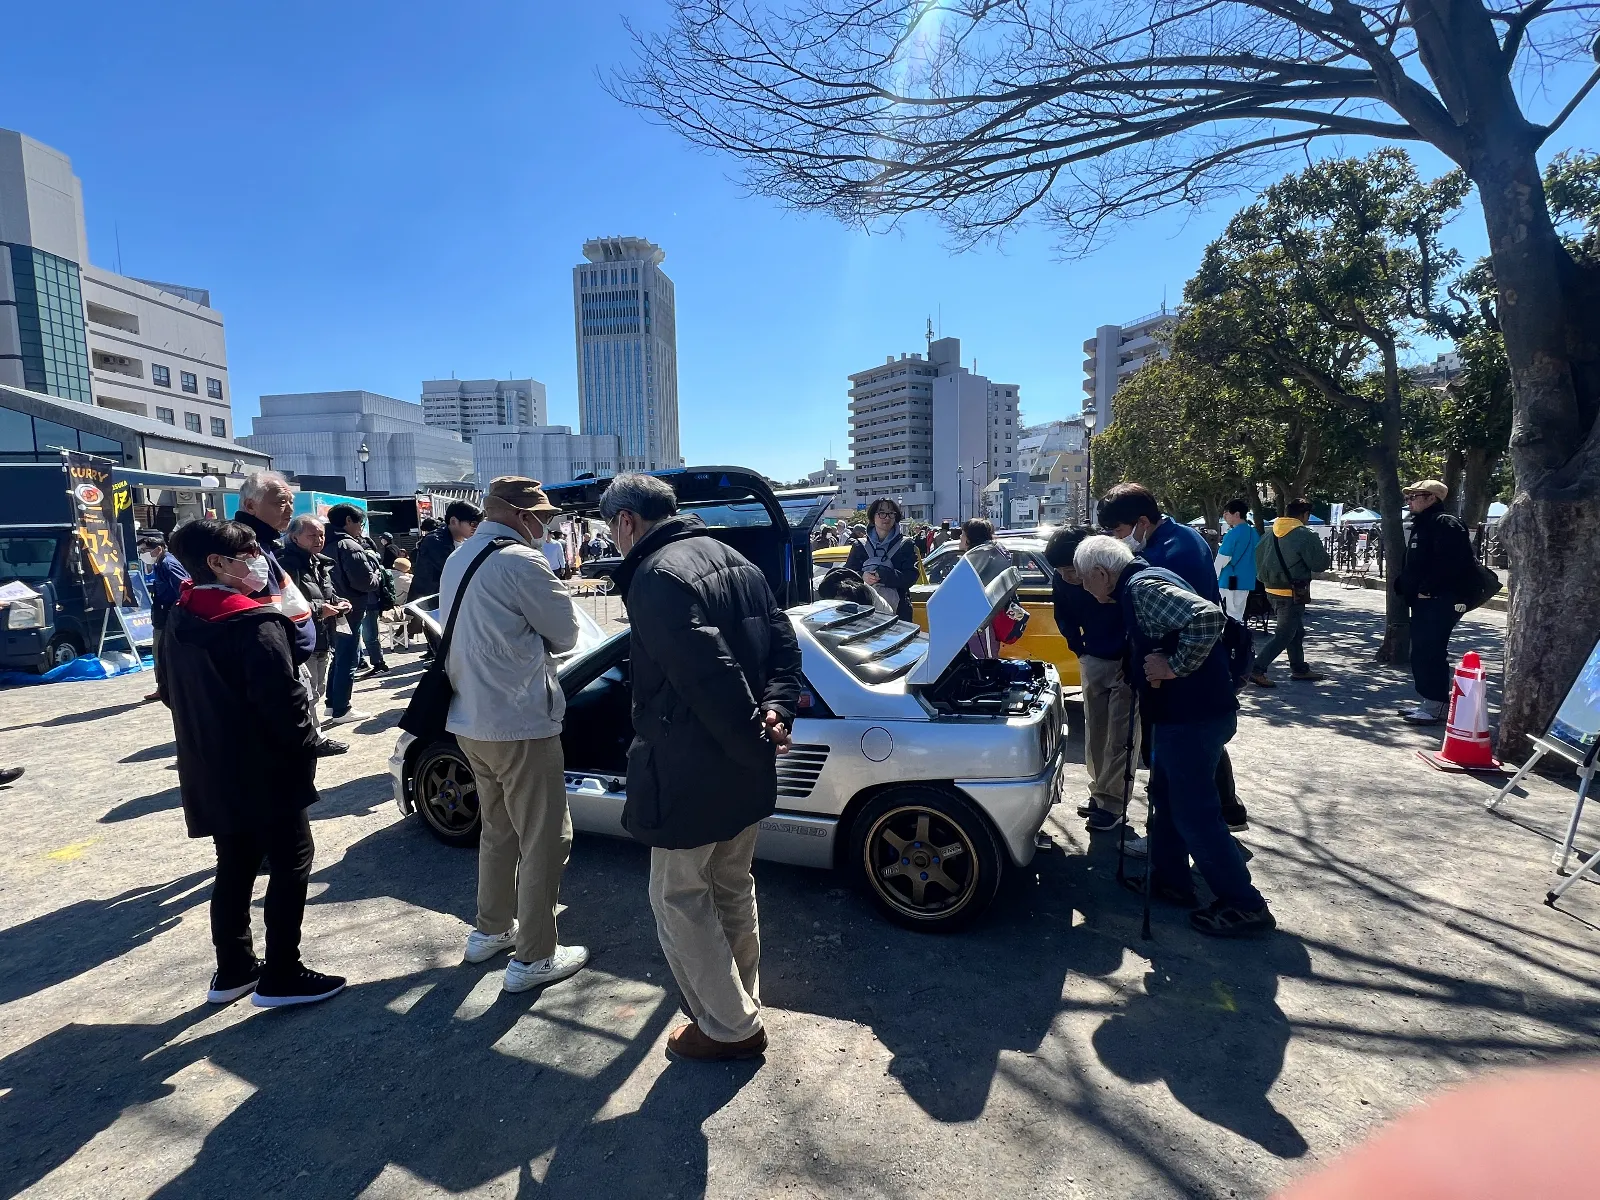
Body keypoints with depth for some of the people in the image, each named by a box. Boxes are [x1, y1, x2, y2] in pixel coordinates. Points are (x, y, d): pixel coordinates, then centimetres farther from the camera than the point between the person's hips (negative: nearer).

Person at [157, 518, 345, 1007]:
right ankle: (281, 977, 10)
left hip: (211, 771, 8)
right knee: (291, 862, 4)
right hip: (266, 769, -8)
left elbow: (171, 691, 16)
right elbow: (282, 699, -24)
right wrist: (306, 745, -10)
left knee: (234, 866, 19)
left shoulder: (180, 621, 6)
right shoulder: (255, 623, -22)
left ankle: (233, 970, 29)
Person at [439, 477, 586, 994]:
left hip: (470, 720, 9)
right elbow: (566, 633, -10)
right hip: (520, 723, -9)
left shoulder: (458, 560, 11)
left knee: (498, 829, 23)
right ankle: (533, 958, 11)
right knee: (545, 839, 2)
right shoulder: (521, 562, -18)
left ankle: (491, 930, 36)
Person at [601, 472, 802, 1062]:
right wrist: (777, 709, -4)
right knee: (732, 890, 24)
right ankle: (741, 1004, 42)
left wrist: (754, 742, -16)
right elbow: (784, 642, 7)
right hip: (747, 771, 9)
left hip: (692, 774, -9)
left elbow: (710, 676, -27)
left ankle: (730, 1026, 24)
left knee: (679, 897, 12)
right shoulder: (736, 561, 8)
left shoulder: (656, 577, -20)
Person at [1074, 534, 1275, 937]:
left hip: (1193, 717, -11)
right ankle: (1170, 879, 34)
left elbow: (1207, 617, -34)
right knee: (1165, 796, 21)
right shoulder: (1138, 586, 12)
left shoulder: (1143, 588, -20)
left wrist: (1175, 666, -25)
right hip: (1183, 712, 11)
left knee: (1194, 812, 0)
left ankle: (1244, 905, 13)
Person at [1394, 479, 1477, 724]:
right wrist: (1403, 585, 10)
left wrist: (1427, 588, -21)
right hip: (1422, 601, 10)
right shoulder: (1420, 526, 20)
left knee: (1431, 652, -10)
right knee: (1420, 652, 13)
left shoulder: (1446, 525, -11)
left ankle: (1436, 706, -5)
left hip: (1440, 601, -10)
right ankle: (1426, 702, 21)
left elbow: (1451, 564, -23)